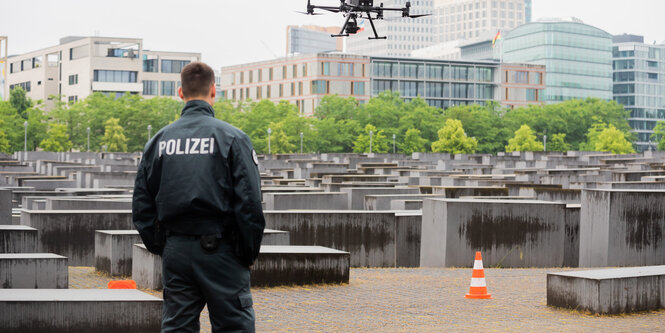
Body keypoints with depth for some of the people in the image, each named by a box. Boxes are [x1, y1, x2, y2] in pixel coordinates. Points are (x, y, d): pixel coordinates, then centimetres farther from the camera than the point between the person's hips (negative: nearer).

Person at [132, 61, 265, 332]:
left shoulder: (159, 140, 6)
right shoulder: (232, 138, -6)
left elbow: (142, 203, 8)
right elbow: (249, 203, -11)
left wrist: (159, 247, 16)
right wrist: (249, 253, 0)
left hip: (175, 251, 4)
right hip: (219, 249, -4)